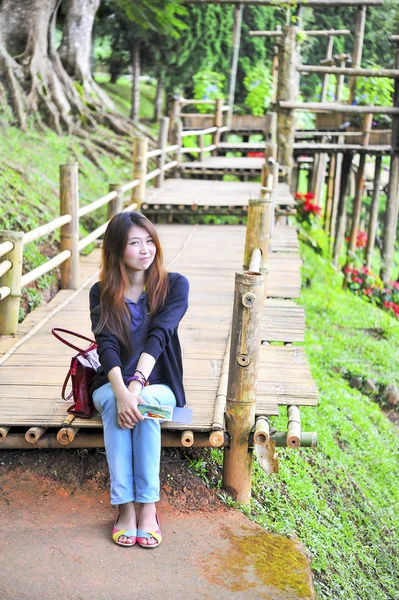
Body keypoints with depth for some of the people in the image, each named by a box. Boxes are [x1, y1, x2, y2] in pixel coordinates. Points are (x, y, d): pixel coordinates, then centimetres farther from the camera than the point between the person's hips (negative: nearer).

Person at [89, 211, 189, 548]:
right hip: (111, 384, 1)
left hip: (159, 386, -1)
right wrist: (121, 391, -33)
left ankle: (147, 508, -31)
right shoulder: (102, 293, 0)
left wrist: (137, 383, -33)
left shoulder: (174, 286, -3)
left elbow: (158, 336, -18)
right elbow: (107, 345, -15)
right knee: (114, 404, -33)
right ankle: (125, 506, -31)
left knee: (144, 404, -34)